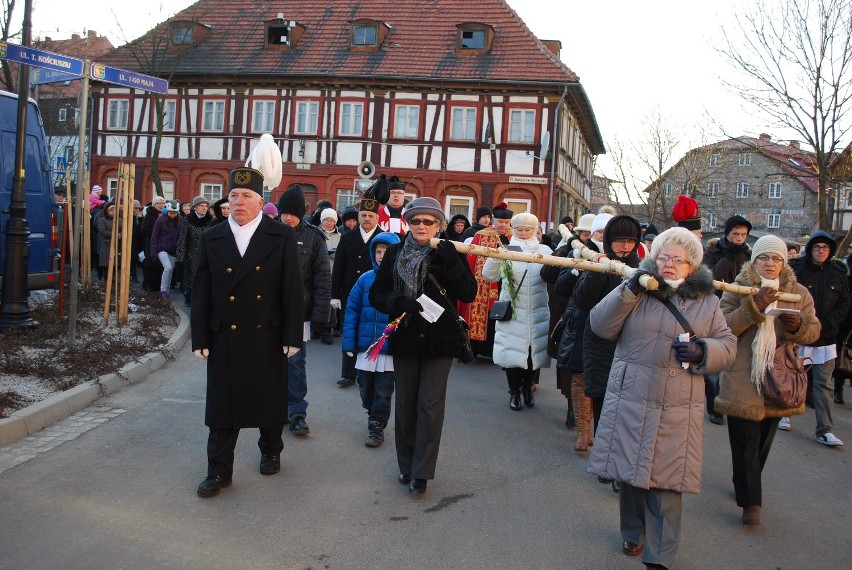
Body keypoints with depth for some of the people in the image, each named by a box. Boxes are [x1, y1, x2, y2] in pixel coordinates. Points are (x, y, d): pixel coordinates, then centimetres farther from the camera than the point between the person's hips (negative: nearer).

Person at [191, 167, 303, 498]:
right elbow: (201, 292, 4)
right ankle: (219, 471, 16)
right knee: (222, 405, 5)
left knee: (270, 399, 14)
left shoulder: (282, 236, -3)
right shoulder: (211, 239, 4)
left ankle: (270, 451, 36)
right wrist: (200, 338, 0)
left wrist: (292, 336, -8)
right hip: (224, 337, 2)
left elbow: (292, 289, -5)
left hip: (267, 336, -1)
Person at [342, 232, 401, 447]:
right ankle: (375, 417, 38)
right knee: (365, 388, 16)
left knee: (383, 391, 7)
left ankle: (377, 426, 22)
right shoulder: (365, 279, 0)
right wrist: (349, 342, -4)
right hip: (366, 345, 3)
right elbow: (352, 311, 2)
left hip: (391, 346, -3)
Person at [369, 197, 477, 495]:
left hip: (439, 339, -2)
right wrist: (399, 301, -17)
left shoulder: (449, 254, 0)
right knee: (405, 404, 11)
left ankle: (421, 472, 7)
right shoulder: (395, 253, 4)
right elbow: (376, 294, 3)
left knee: (430, 405, -2)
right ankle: (406, 464, 26)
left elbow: (469, 294, -9)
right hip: (405, 336, 2)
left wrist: (452, 263, -20)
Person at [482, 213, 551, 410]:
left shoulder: (544, 251, 6)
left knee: (534, 350, 7)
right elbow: (489, 276, -4)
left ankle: (528, 388, 28)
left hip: (537, 313, 1)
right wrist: (495, 258, -21)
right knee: (512, 350, -1)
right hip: (511, 312, -1)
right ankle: (514, 391, 17)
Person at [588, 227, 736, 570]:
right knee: (629, 472, 11)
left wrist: (703, 351, -13)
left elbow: (728, 347, 8)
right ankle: (633, 533, 34)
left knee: (666, 481, 0)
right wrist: (628, 292, -16)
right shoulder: (637, 289, 4)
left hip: (677, 411, 0)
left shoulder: (707, 302, 8)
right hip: (630, 402, 0)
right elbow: (600, 326, -5)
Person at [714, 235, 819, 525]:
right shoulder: (738, 290, -4)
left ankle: (748, 489, 35)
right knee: (746, 441, -4)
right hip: (743, 380, -3)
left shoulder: (799, 293, 6)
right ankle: (751, 501, 4)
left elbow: (814, 330, 5)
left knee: (763, 441, 16)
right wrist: (753, 307, -24)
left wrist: (798, 325, -17)